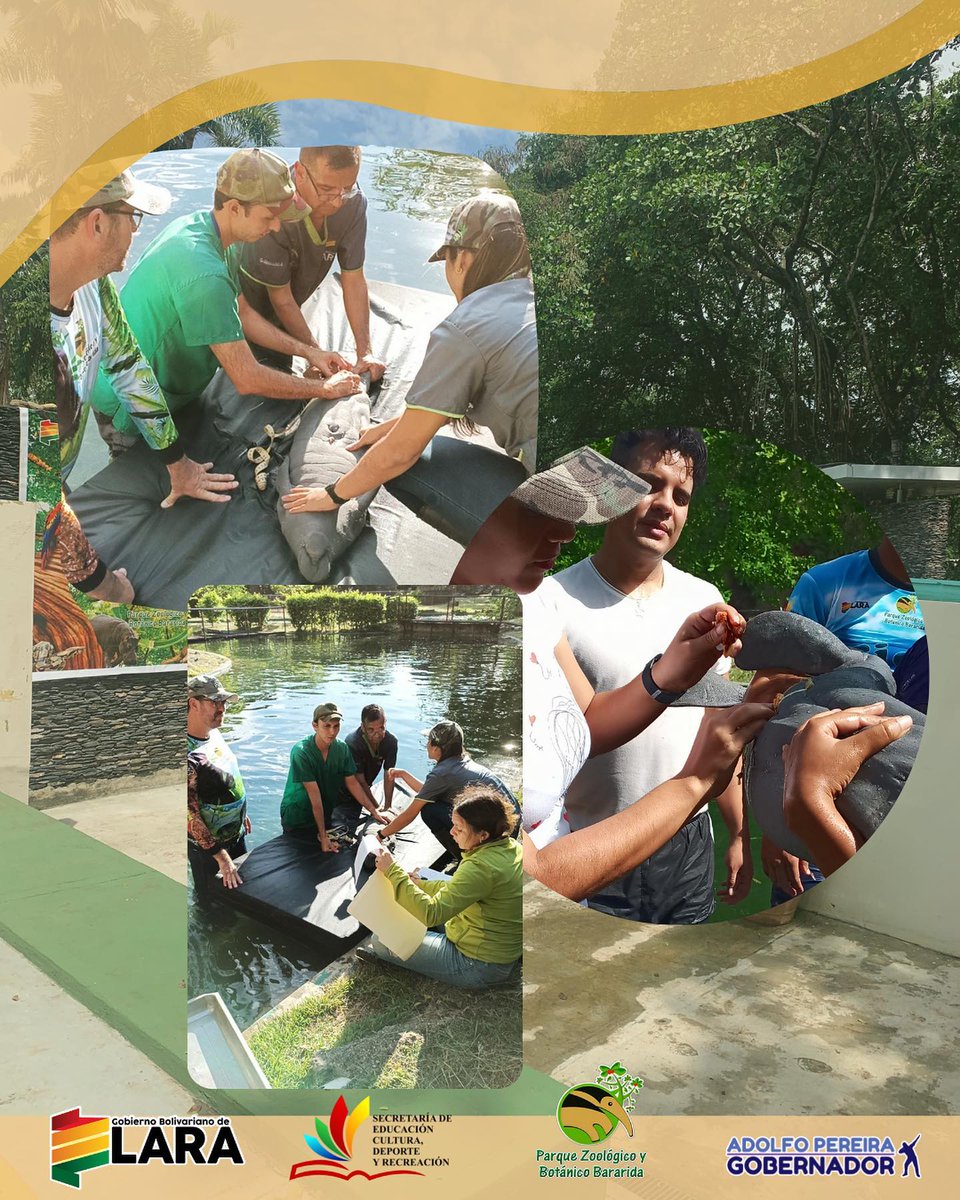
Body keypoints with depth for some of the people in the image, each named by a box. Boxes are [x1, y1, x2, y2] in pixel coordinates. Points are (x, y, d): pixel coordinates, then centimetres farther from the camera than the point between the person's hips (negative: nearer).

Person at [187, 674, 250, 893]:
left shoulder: (214, 733, -4)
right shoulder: (189, 754, -31)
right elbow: (190, 815, -28)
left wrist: (242, 814, 20)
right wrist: (221, 856, -26)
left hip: (236, 834, 8)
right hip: (208, 846, -8)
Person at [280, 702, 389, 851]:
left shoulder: (342, 748, -9)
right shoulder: (301, 753, -27)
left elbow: (352, 783, 0)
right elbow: (315, 796, -28)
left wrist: (373, 811, -6)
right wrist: (323, 836, -26)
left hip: (325, 816, 5)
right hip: (296, 818, -5)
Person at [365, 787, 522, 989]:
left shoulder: (481, 867, -31)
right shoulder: (511, 846, -3)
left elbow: (430, 913, -30)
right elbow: (459, 890, 12)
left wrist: (393, 872, -24)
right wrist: (420, 885, 7)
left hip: (480, 968, -9)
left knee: (381, 942, -3)